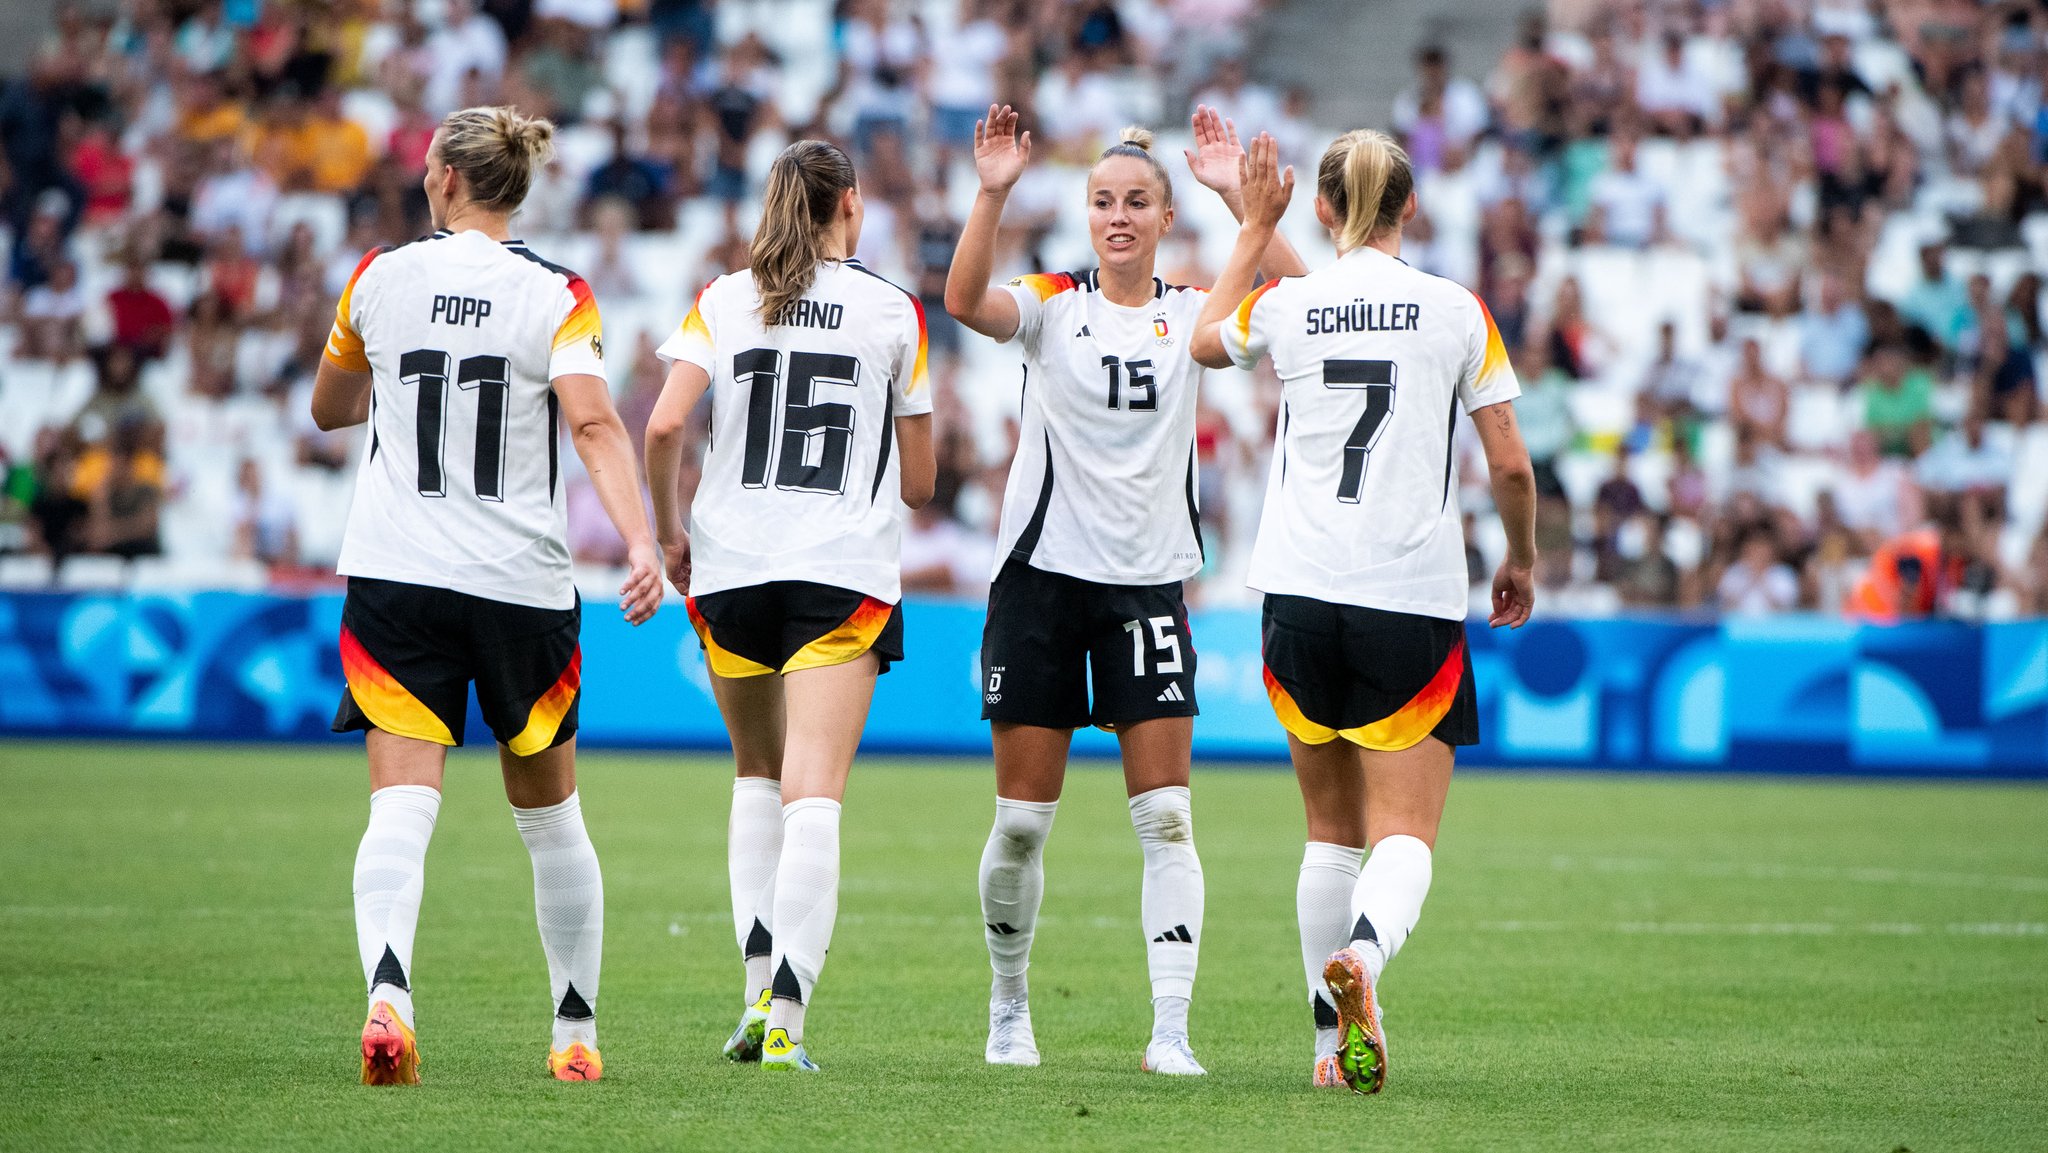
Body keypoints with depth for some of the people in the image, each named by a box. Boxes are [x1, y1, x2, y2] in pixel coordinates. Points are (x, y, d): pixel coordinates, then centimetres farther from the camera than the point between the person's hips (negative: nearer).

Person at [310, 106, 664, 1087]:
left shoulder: (380, 279, 3)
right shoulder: (555, 296, -3)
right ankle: (576, 1032, 22)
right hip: (521, 583, 0)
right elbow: (594, 424, -19)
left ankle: (387, 995, -32)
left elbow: (329, 410, 19)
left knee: (400, 807, -8)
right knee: (550, 817, 15)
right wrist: (639, 542, -26)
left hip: (395, 581, 0)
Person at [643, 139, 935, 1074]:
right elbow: (917, 482, 6)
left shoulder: (722, 302, 5)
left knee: (758, 773, 21)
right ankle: (786, 1015, -21)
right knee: (814, 792, -9)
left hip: (731, 568, 2)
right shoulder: (893, 312, 3)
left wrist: (667, 530, 6)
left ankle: (759, 984, 9)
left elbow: (664, 425, -8)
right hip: (846, 574, -2)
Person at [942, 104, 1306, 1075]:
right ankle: (1009, 1007, 21)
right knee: (1022, 820, 3)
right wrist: (993, 195, -34)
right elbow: (965, 302, -21)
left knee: (1166, 820, -7)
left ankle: (1170, 1029, -9)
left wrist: (1237, 194, -21)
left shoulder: (1191, 315, 4)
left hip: (1149, 584, 1)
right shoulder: (1053, 305, 0)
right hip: (1043, 574, -1)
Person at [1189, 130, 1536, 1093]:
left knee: (1331, 827, 15)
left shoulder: (1286, 307, 1)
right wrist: (1520, 561, 18)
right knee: (1405, 832, -3)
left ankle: (1334, 1038, 14)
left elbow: (1205, 340, 25)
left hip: (1300, 597, 2)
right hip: (1413, 598, -2)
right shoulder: (1457, 311, -1)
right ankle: (1361, 953, -34)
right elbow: (1509, 464, 1)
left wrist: (1255, 227, 31)